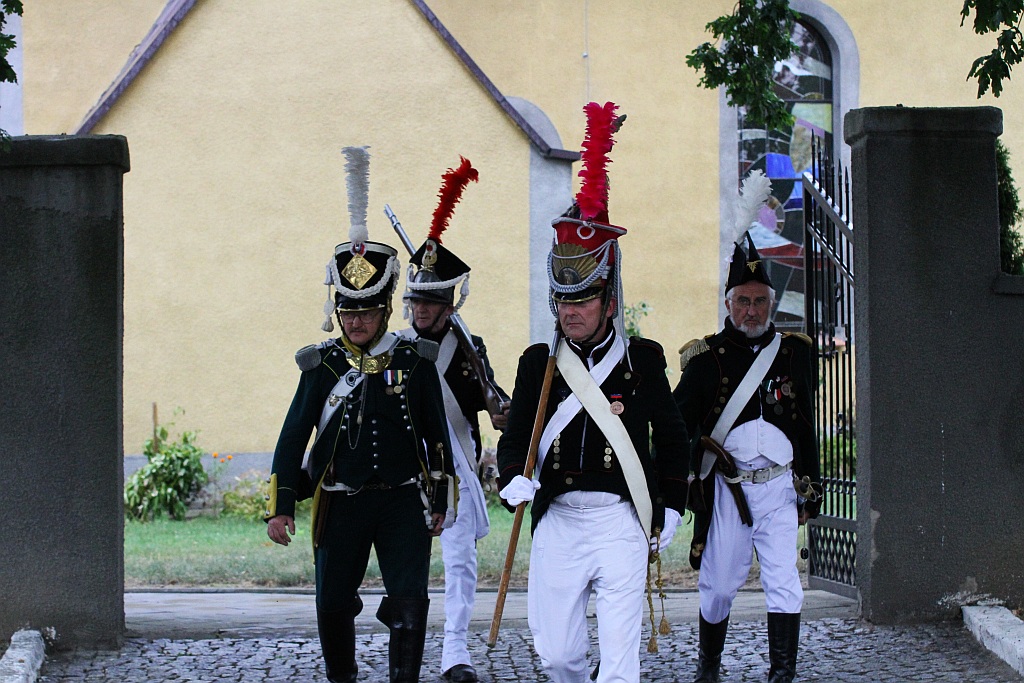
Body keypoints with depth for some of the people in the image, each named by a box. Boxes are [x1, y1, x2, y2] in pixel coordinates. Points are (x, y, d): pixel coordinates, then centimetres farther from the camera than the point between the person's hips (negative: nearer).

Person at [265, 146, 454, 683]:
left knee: (409, 602, -12)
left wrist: (439, 503, 8)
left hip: (403, 502, -1)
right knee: (333, 608, 8)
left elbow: (436, 435, 7)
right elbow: (294, 437, 2)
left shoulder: (414, 361, 0)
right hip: (341, 504, 1)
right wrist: (280, 507, -4)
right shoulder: (322, 365, 1)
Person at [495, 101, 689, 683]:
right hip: (558, 522, 2)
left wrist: (670, 510, 7)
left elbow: (673, 438, 11)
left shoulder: (643, 359, 4)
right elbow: (517, 435, 5)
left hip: (622, 524, -2)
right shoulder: (539, 362, 8)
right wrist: (516, 480, -16)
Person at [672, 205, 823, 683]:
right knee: (718, 586, 6)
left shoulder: (794, 353, 7)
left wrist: (811, 483, 13)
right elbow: (677, 425, 1)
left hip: (778, 487, 1)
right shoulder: (707, 359, 0)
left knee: (784, 584, -9)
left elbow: (805, 424, 14)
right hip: (725, 491, -1)